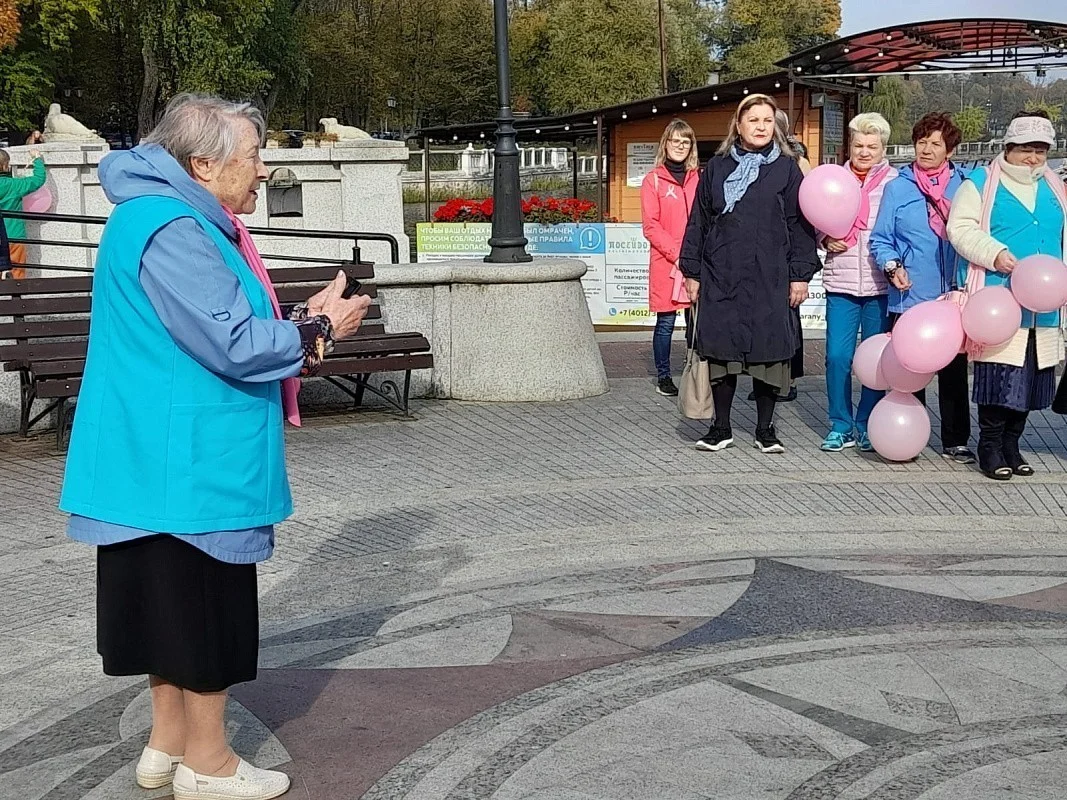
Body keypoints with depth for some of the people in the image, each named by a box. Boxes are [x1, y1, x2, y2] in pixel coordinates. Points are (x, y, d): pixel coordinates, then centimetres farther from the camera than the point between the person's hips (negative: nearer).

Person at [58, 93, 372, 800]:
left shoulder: (190, 222, 14)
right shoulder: (171, 231, -20)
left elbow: (216, 325, 18)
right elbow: (234, 346, -23)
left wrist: (303, 321, 3)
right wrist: (319, 329, -10)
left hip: (174, 457, 10)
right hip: (186, 460, -10)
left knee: (177, 603, 17)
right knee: (200, 603, 1)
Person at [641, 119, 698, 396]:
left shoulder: (700, 179, 11)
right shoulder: (653, 180, 3)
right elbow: (650, 227, -3)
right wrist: (677, 253, -13)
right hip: (666, 264, -2)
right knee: (665, 323, 1)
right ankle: (663, 377, 12)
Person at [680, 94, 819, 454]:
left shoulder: (787, 169, 6)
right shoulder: (717, 169, 11)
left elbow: (801, 224, 3)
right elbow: (698, 222, 12)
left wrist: (800, 275, -3)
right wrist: (692, 271, 8)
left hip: (770, 279, -1)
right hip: (721, 277, 2)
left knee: (768, 350, 1)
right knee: (721, 349, 3)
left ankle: (765, 429, 14)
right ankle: (721, 427, 15)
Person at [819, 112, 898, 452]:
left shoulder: (896, 183, 2)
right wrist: (827, 240, -4)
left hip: (881, 284, -1)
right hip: (841, 282, 2)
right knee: (837, 356, -2)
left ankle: (867, 425, 18)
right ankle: (841, 425, 11)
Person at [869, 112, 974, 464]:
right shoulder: (897, 188, 4)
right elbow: (880, 240, 5)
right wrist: (892, 266, -13)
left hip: (953, 297, 1)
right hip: (909, 298, 0)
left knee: (954, 371, 6)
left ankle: (955, 441, 14)